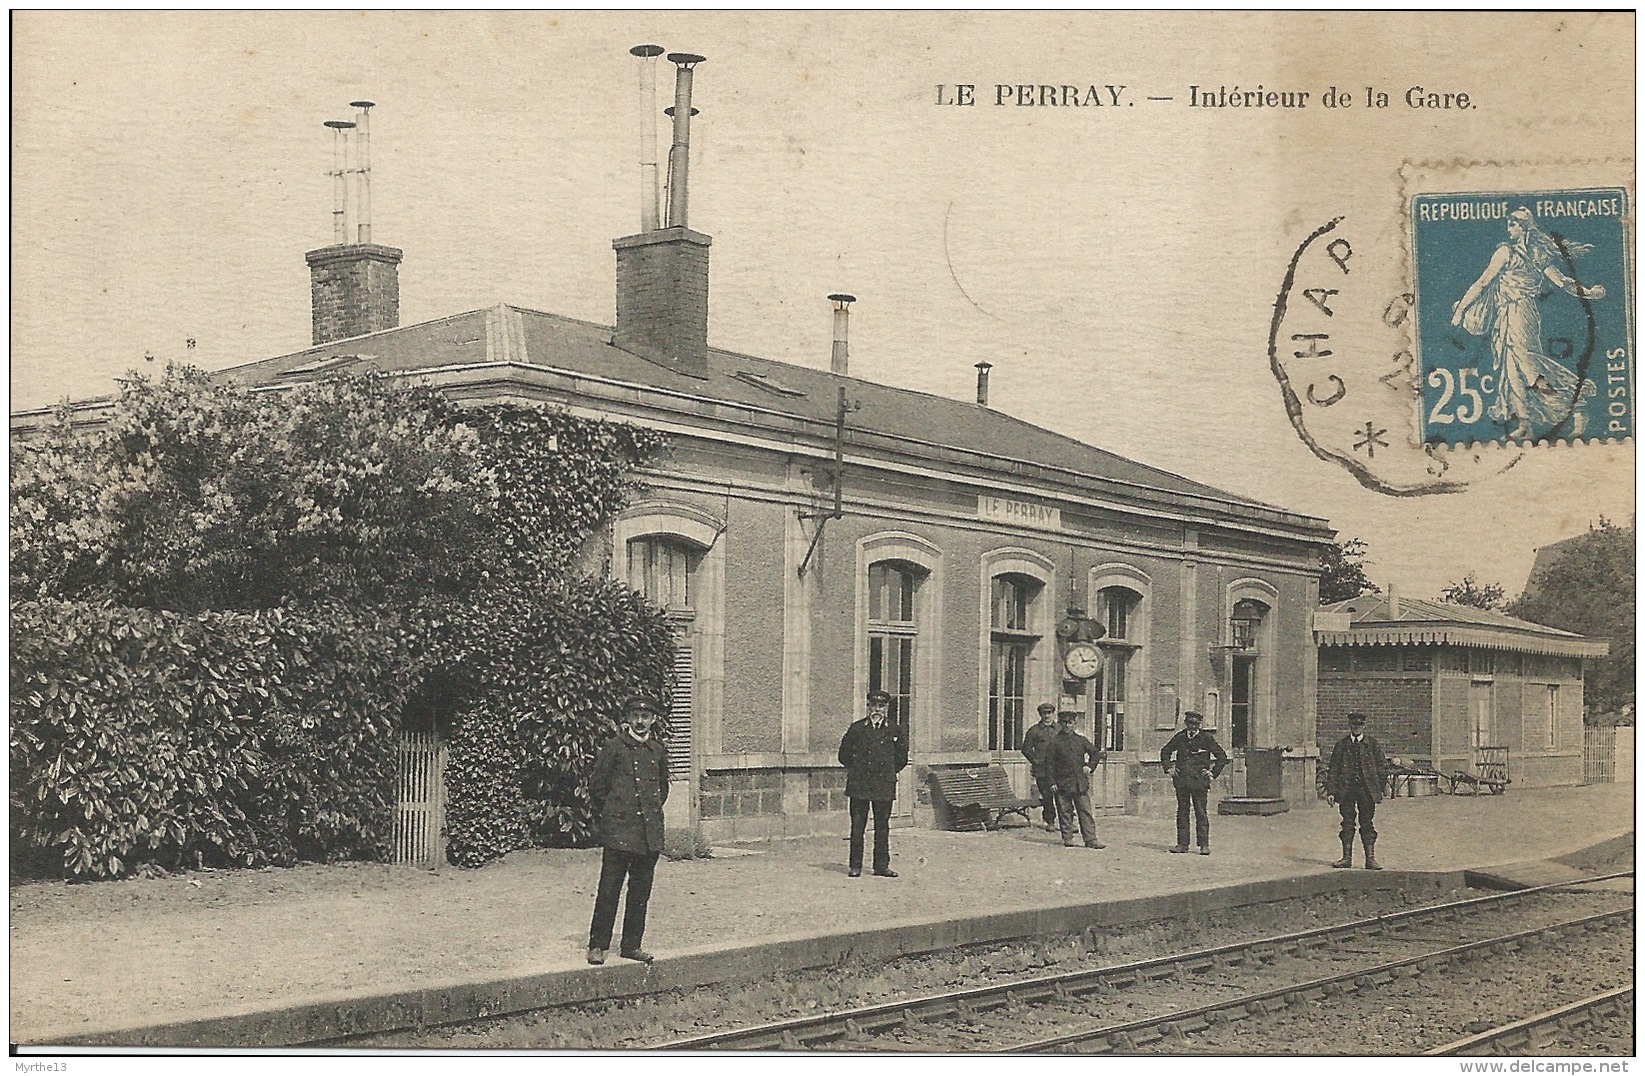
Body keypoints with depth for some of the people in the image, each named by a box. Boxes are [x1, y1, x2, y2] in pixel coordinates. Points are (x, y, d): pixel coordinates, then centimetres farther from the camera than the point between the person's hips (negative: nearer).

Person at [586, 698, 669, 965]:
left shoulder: (658, 750, 11)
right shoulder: (614, 747, -3)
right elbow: (596, 785, 1)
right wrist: (608, 814, 5)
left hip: (650, 831, 4)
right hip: (618, 831, -4)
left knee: (641, 892, 8)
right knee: (609, 890, -4)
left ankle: (632, 945, 17)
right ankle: (597, 945, 4)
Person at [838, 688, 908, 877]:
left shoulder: (894, 730, 6)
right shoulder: (857, 728, 4)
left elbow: (902, 757, 16)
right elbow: (844, 754, 13)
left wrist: (890, 772, 12)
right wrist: (855, 769, 11)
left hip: (884, 785, 1)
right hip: (859, 784, -1)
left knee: (882, 827, 4)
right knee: (857, 826, 0)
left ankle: (881, 865, 10)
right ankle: (855, 866, 6)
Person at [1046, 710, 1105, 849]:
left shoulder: (1081, 740, 11)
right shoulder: (1054, 741, 0)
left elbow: (1096, 753, 22)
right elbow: (1050, 764, -3)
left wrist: (1090, 766, 6)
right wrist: (1052, 782, -9)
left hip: (1081, 784, 3)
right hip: (1062, 784, -3)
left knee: (1085, 812, -1)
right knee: (1065, 813, 3)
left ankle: (1091, 839, -1)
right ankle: (1067, 839, 11)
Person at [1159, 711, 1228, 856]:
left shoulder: (1206, 738, 0)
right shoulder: (1180, 737, 9)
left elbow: (1222, 757, 5)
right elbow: (1165, 752, 23)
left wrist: (1213, 773, 0)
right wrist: (1169, 768, 12)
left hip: (1199, 781, -3)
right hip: (1181, 781, 3)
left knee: (1201, 813, -3)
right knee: (1182, 812, 5)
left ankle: (1204, 845, 1)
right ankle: (1182, 844, 10)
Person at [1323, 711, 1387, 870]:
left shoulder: (1371, 742, 5)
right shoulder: (1342, 744, 7)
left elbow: (1382, 765, 7)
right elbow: (1333, 768, 6)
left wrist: (1380, 787, 1)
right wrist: (1330, 790, -1)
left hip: (1367, 789, -1)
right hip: (1346, 788, 1)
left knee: (1367, 824, 1)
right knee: (1347, 824, 4)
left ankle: (1370, 858, 4)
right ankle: (1347, 858, 10)